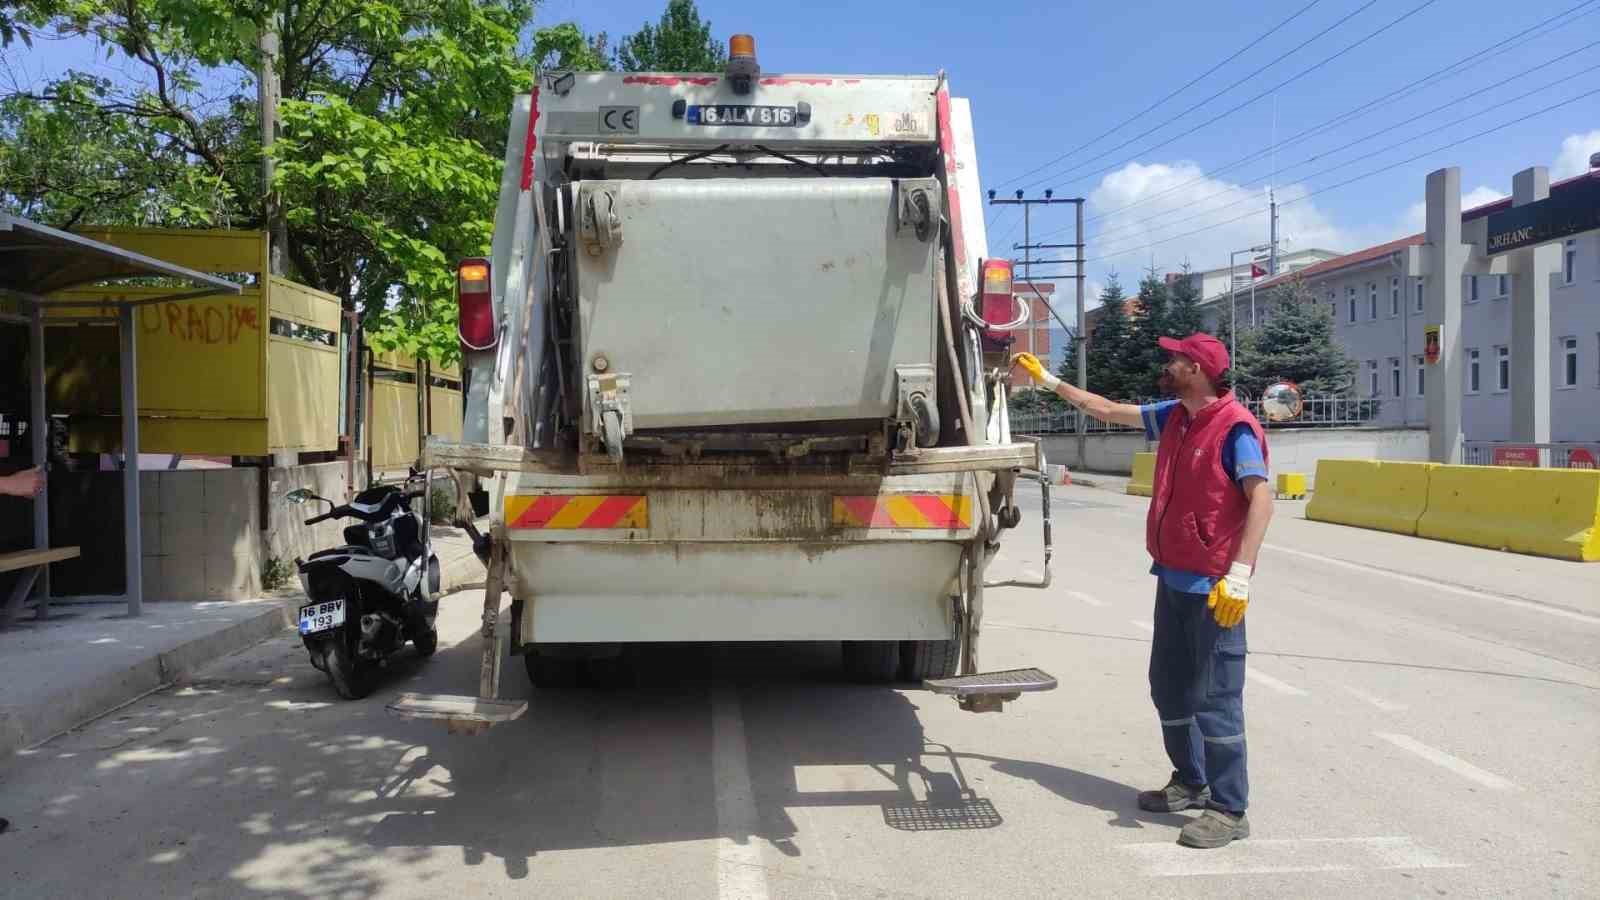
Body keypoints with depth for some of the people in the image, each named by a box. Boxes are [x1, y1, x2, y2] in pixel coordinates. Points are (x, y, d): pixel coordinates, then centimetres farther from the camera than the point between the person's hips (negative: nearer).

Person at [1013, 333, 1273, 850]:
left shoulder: (1234, 427, -15)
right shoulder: (1174, 417, 10)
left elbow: (1260, 498, -21)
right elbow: (1110, 411, 22)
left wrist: (1239, 574, -28)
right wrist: (1049, 382, 25)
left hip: (1213, 588, -9)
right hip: (1173, 577, 9)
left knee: (1215, 696, -4)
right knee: (1168, 686, 17)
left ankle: (1229, 810, 6)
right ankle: (1190, 783, 32)